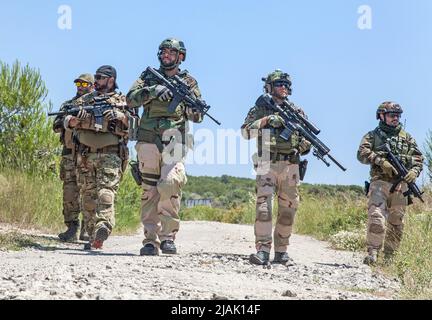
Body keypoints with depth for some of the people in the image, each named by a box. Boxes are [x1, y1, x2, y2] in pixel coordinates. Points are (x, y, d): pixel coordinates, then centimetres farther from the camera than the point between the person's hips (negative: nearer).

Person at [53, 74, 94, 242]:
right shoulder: (68, 105, 19)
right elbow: (56, 126, 11)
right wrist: (67, 118, -8)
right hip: (70, 153, 2)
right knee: (70, 191, -5)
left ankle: (87, 229, 2)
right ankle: (72, 228, -3)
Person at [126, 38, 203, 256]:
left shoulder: (188, 82, 12)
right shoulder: (149, 76, 16)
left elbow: (197, 116, 10)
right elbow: (131, 100, 2)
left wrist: (187, 104, -12)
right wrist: (152, 91, -13)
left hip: (174, 142, -2)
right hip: (148, 141, 2)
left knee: (170, 185, -20)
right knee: (149, 191, 1)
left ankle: (167, 236, -11)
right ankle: (150, 240, 4)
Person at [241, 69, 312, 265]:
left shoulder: (297, 112, 15)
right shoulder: (261, 108, 8)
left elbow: (307, 141, 18)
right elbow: (245, 132, -4)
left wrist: (304, 144, -5)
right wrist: (265, 121, -15)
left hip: (290, 167, 4)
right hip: (267, 164, -4)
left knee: (288, 209, 6)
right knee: (263, 206, -16)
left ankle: (281, 251, 17)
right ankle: (263, 250, -18)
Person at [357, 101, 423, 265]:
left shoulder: (407, 137, 17)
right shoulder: (373, 135, 8)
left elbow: (418, 158, 13)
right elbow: (362, 153, -6)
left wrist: (414, 171, -7)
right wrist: (381, 161, -19)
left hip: (400, 185, 4)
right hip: (380, 182, -3)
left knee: (396, 222, 6)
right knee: (376, 217, -19)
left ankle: (389, 256, 16)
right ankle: (372, 253, -18)